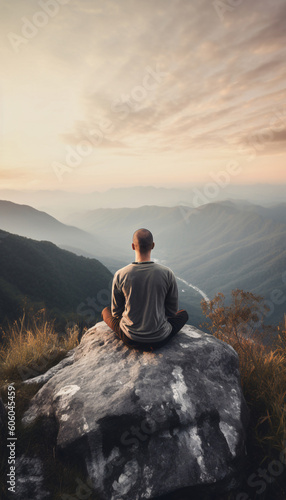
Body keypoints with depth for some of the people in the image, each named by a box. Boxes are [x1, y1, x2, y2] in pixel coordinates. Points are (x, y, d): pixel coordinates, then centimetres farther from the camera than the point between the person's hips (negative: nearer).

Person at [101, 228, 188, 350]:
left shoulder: (120, 275, -14)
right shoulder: (167, 274, -14)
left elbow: (116, 313, -1)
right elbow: (172, 311, -1)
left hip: (130, 338, 0)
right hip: (160, 338, 0)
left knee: (106, 311, 28)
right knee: (183, 313, 29)